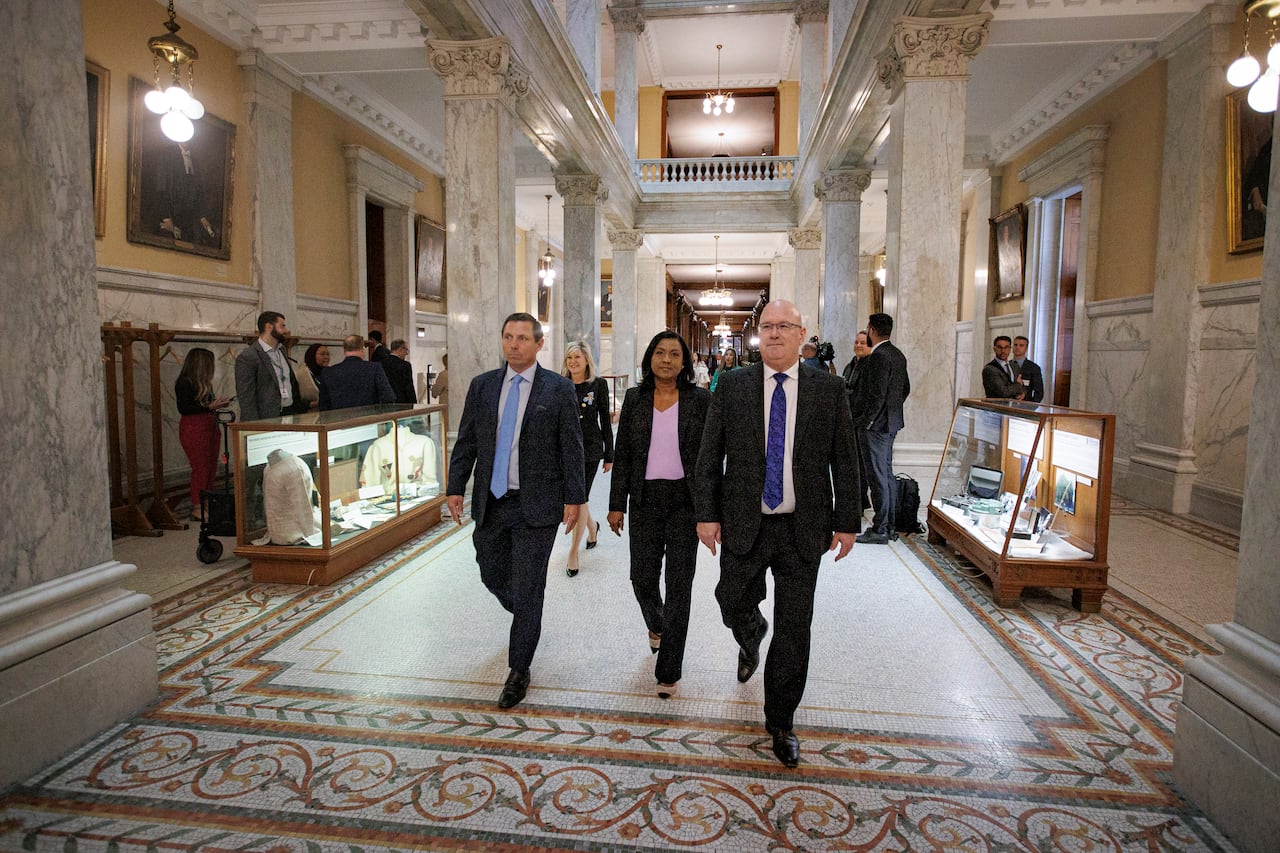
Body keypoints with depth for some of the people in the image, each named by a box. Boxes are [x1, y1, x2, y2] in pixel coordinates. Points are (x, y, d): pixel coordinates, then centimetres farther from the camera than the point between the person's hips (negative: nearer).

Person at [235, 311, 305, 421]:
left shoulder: (281, 350, 15)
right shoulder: (247, 358, -9)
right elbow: (246, 399, -13)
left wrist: (301, 407, 12)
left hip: (291, 414, 7)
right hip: (269, 420, -7)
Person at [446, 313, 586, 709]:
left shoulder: (559, 389, -5)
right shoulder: (482, 385, 6)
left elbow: (571, 448, -4)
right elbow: (466, 442, 8)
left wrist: (573, 498, -7)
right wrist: (455, 487, 3)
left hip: (536, 505, -4)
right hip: (490, 502, 5)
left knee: (526, 590, 1)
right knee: (492, 575, 17)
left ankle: (518, 672, 17)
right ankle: (525, 617, 49)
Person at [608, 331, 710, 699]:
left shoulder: (700, 399, -1)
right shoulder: (634, 399, 4)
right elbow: (622, 455, 6)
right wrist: (617, 504, 2)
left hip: (685, 502, -2)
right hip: (645, 501, 2)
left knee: (678, 584, 1)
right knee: (643, 579, 7)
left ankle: (668, 672, 13)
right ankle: (656, 625, 43)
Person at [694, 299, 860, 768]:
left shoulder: (828, 388, 0)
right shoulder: (732, 386, 0)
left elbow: (844, 461, 2)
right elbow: (709, 456, 0)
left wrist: (846, 522, 0)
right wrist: (707, 513, -5)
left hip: (803, 528, 0)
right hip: (744, 524, 1)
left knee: (794, 630, 7)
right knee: (733, 606, 12)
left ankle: (780, 722, 26)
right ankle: (751, 639, 51)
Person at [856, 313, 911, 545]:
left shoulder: (878, 356, -17)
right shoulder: (898, 355, 12)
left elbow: (877, 395, -21)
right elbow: (906, 388, 19)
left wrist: (865, 422, -15)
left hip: (878, 423, -10)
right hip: (892, 422, 10)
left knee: (879, 475, -5)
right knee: (887, 472, 15)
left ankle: (880, 530, 0)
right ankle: (889, 526, 22)